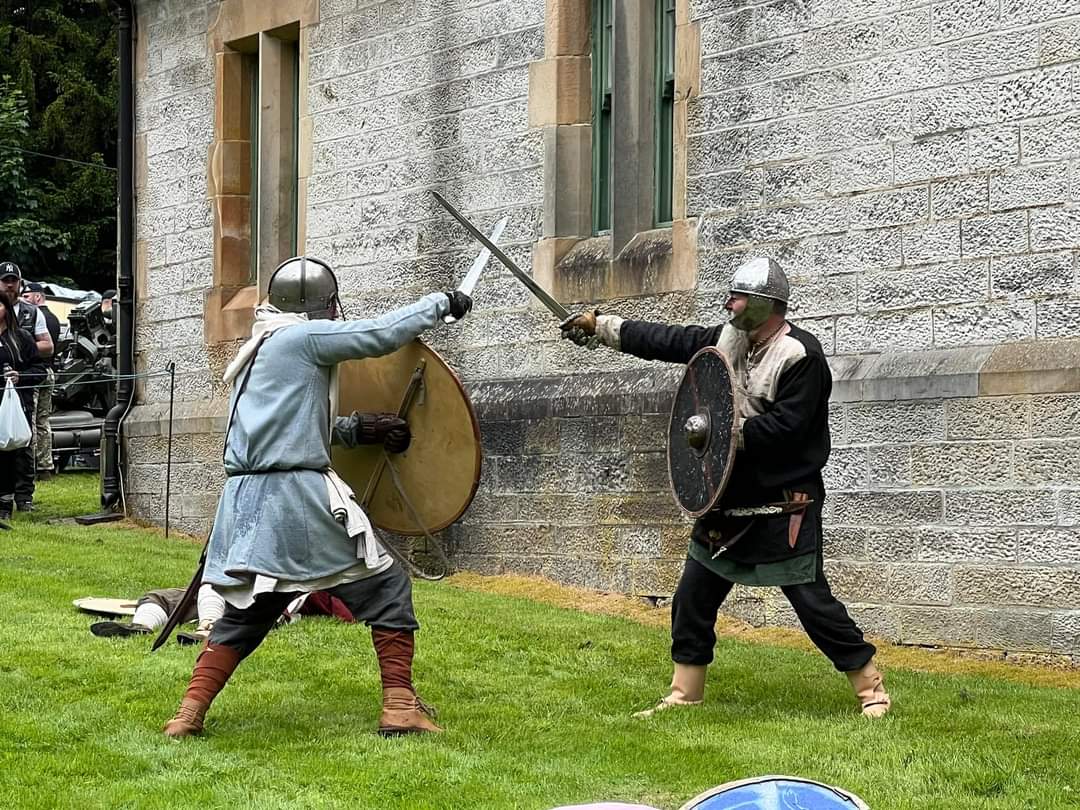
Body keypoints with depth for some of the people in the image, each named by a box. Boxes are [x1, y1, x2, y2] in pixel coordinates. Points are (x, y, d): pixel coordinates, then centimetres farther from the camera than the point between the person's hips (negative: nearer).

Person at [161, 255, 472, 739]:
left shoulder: (256, 349, 21)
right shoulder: (304, 337, -4)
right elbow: (383, 333, -4)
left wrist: (358, 429, 18)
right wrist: (442, 303, 9)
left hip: (245, 501, 8)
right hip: (299, 496, -7)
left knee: (245, 613, 16)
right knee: (386, 588, 5)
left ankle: (188, 715, 5)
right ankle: (400, 707, 3)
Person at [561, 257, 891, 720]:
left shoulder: (801, 355, -16)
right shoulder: (729, 339, 9)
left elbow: (787, 425, -23)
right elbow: (668, 341, 12)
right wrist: (600, 326, 12)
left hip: (784, 503, -8)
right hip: (730, 497, 8)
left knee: (810, 598, -8)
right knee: (693, 596, 11)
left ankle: (871, 687, 4)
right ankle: (684, 694, 22)